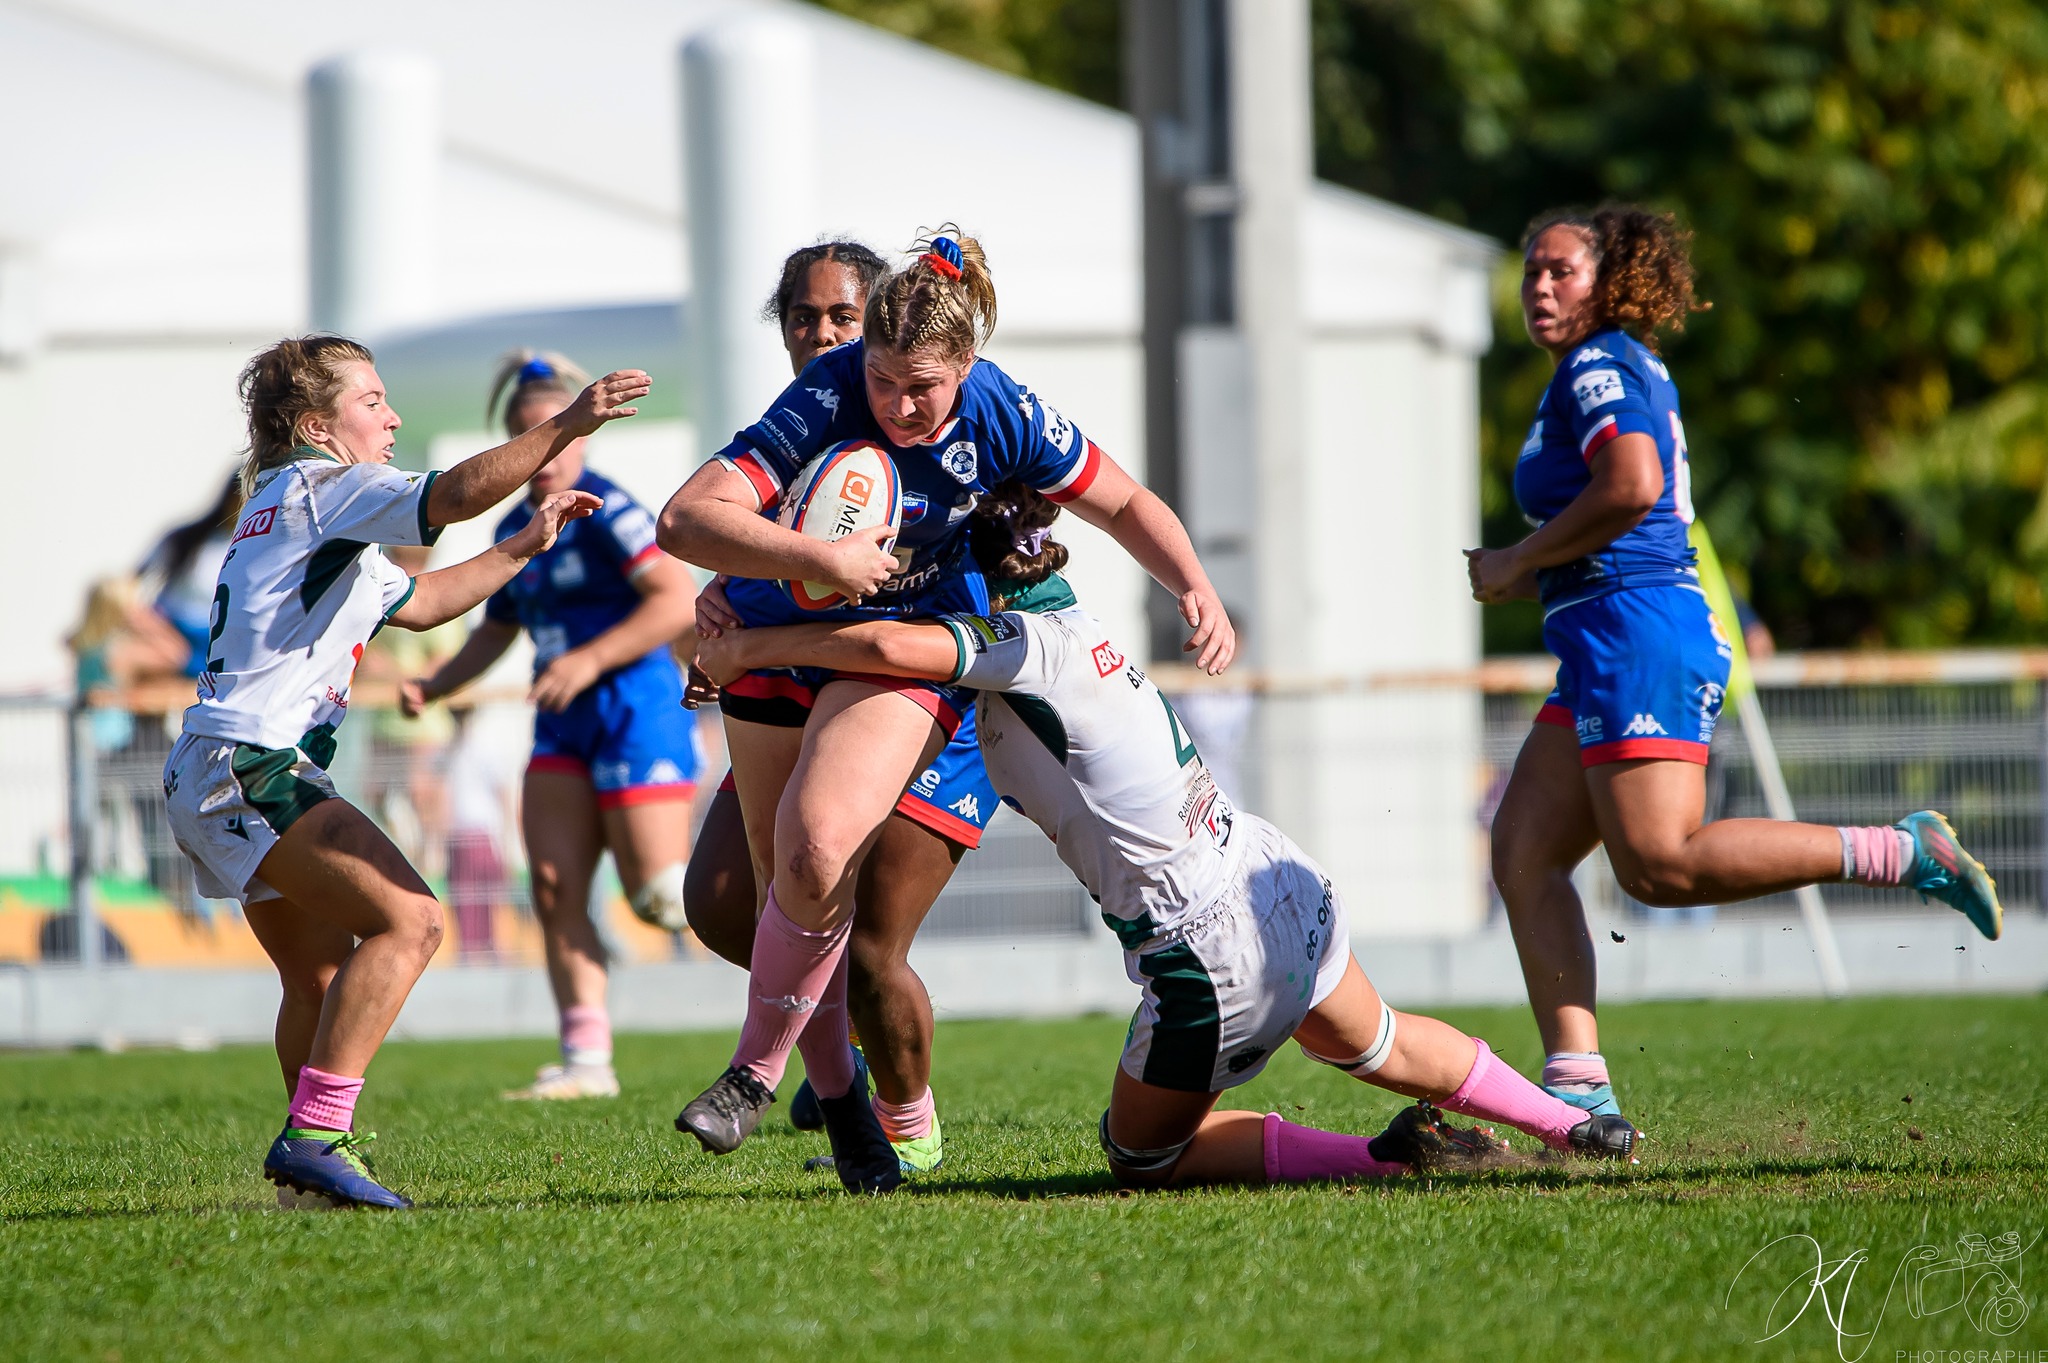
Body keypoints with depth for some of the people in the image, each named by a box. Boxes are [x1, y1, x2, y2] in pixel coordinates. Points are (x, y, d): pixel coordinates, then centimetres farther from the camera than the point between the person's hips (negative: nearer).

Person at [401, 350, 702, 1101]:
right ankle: (587, 1061, 1)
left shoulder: (605, 511, -12)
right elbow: (497, 629, 27)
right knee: (554, 891, -1)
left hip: (635, 707, -8)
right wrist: (433, 686, 12)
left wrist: (590, 659, -23)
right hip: (566, 725, 8)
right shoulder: (517, 527, 14)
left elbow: (678, 598, -20)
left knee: (660, 895, -8)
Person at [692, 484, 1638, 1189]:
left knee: (1144, 1157, 13)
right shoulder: (1071, 627, 9)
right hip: (1287, 887, 9)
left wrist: (747, 649, -21)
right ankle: (1575, 1125, 47)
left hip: (1212, 960, -9)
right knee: (1374, 1045, 36)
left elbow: (894, 647, -35)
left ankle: (1388, 1157, -1)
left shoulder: (1024, 645, -17)